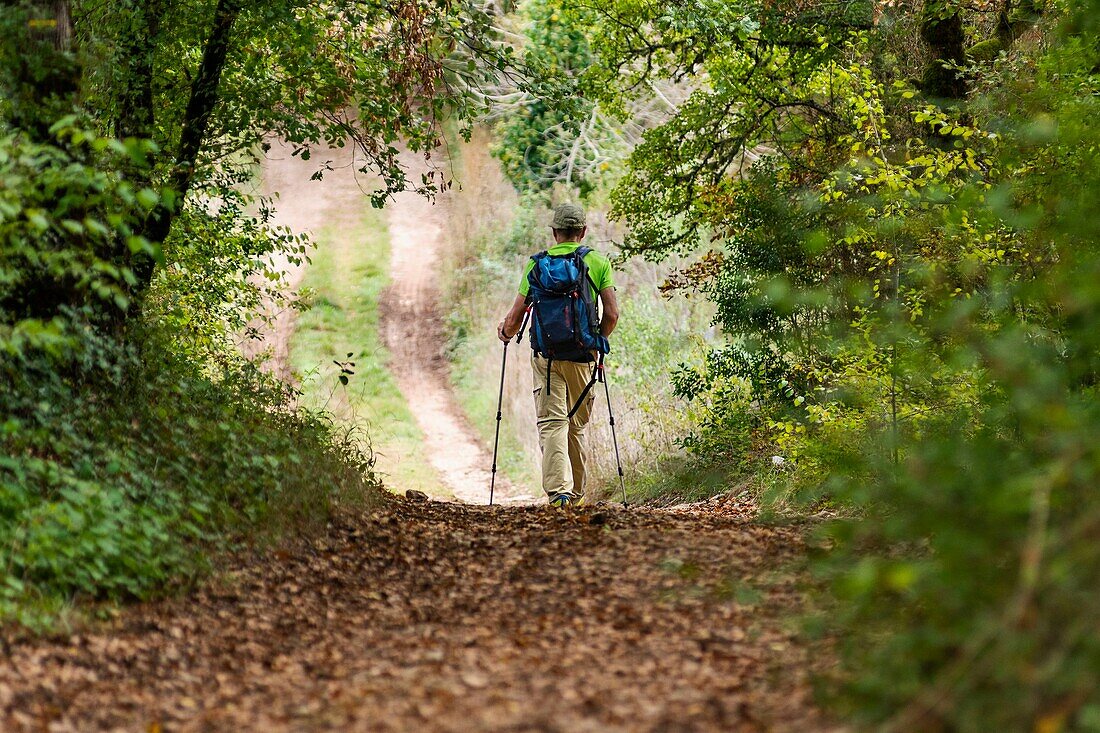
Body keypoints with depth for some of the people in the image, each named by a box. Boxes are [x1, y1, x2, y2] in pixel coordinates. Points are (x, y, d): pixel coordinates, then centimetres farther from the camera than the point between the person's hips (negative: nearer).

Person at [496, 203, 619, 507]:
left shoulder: (537, 262, 2)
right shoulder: (598, 262, 3)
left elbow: (517, 315, 1)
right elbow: (612, 314, -3)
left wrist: (506, 332, 23)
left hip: (546, 353, -1)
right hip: (582, 354, 1)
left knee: (552, 423, -4)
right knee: (578, 426, 14)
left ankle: (557, 490, -20)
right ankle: (577, 493, 22)